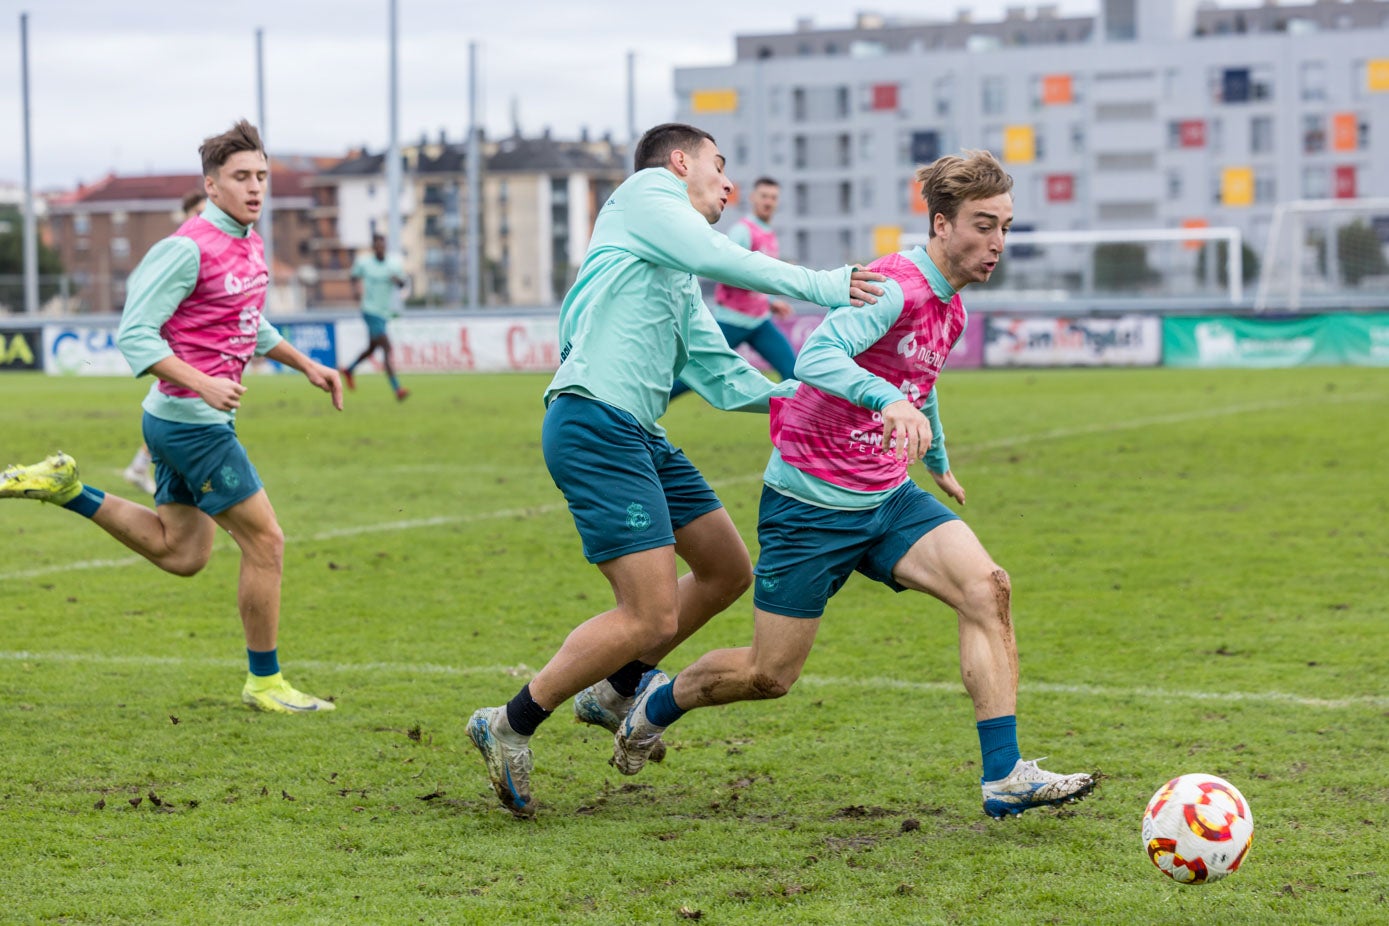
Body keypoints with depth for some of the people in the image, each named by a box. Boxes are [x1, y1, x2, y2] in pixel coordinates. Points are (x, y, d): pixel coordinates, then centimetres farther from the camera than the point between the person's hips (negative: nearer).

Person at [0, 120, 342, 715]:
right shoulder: (190, 248, -18)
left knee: (180, 554, 16)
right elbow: (134, 334, -20)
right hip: (192, 421, -10)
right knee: (265, 540, -4)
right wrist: (204, 384, -28)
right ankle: (263, 683, 8)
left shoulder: (249, 244, 10)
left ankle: (64, 489, 21)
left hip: (193, 420, 10)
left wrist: (305, 365, 23)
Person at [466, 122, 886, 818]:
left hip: (639, 436, 10)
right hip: (594, 426, -10)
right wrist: (821, 286, -14)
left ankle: (614, 689, 29)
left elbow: (719, 376, 24)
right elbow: (721, 259, -14)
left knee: (728, 570, 17)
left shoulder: (680, 281, 28)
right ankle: (511, 727, -2)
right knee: (652, 618, -14)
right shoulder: (646, 193, 2)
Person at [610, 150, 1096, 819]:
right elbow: (817, 358, -38)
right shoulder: (894, 287, -20)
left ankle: (1004, 777, -19)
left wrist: (938, 461, 45)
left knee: (987, 588, -17)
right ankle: (658, 702, 33)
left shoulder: (949, 305, 9)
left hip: (888, 498, 7)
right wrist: (891, 401, -55)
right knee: (771, 675, 2)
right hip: (811, 504, -7)